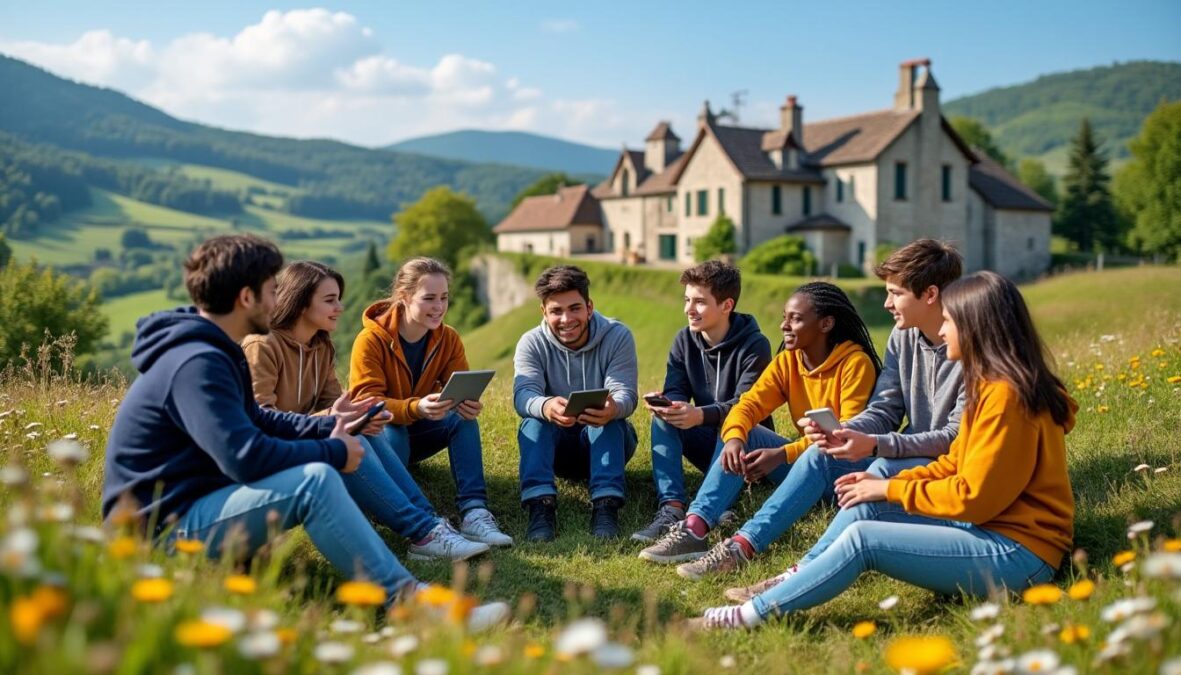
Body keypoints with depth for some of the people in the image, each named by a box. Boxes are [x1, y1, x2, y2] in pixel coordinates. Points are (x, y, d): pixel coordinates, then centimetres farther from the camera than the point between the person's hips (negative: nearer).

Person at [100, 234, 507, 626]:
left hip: (194, 503, 11)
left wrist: (326, 427, 7)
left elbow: (252, 421, 20)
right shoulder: (196, 364, -23)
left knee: (316, 469, 8)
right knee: (315, 480, -27)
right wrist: (332, 453, -17)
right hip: (167, 528, -11)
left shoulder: (211, 352, 11)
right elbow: (246, 457, -30)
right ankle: (404, 599, -23)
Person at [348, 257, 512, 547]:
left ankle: (473, 512, -35)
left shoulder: (448, 339, -6)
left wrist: (468, 404, -38)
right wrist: (415, 408, -47)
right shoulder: (371, 339, -20)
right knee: (392, 431, -38)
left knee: (464, 418, -25)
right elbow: (366, 400, -28)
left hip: (417, 431, 4)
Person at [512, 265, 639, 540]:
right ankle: (541, 505, -43)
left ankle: (606, 505, -44)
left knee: (610, 420, -33)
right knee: (533, 420, -30)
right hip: (554, 444, 1)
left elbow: (626, 394, -23)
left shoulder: (617, 337, -11)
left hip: (606, 440, -1)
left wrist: (613, 409, -50)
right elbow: (523, 395, -26)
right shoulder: (532, 343, -9)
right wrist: (545, 406, -52)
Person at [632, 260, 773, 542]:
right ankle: (671, 508, -37)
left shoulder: (754, 346, -15)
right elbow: (676, 391, -7)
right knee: (662, 417, -21)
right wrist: (665, 402, -34)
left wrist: (701, 415, -45)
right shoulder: (684, 340, 1)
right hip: (709, 440, 5)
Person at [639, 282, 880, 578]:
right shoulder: (787, 361, 1)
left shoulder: (856, 362, -16)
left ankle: (741, 546, -45)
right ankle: (695, 529, -31)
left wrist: (783, 455, -34)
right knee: (744, 436, -15)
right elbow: (750, 404, -9)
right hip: (803, 460, 6)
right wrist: (734, 438, -32)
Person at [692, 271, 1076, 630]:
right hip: (990, 526, 9)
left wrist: (891, 490, -12)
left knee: (862, 538, -20)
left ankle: (754, 614, -14)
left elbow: (973, 497, -21)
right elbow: (956, 465, 14)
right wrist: (887, 484, 3)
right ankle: (792, 584, 6)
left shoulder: (1004, 395, -21)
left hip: (1017, 552, -9)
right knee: (866, 507, 0)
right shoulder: (991, 385, 10)